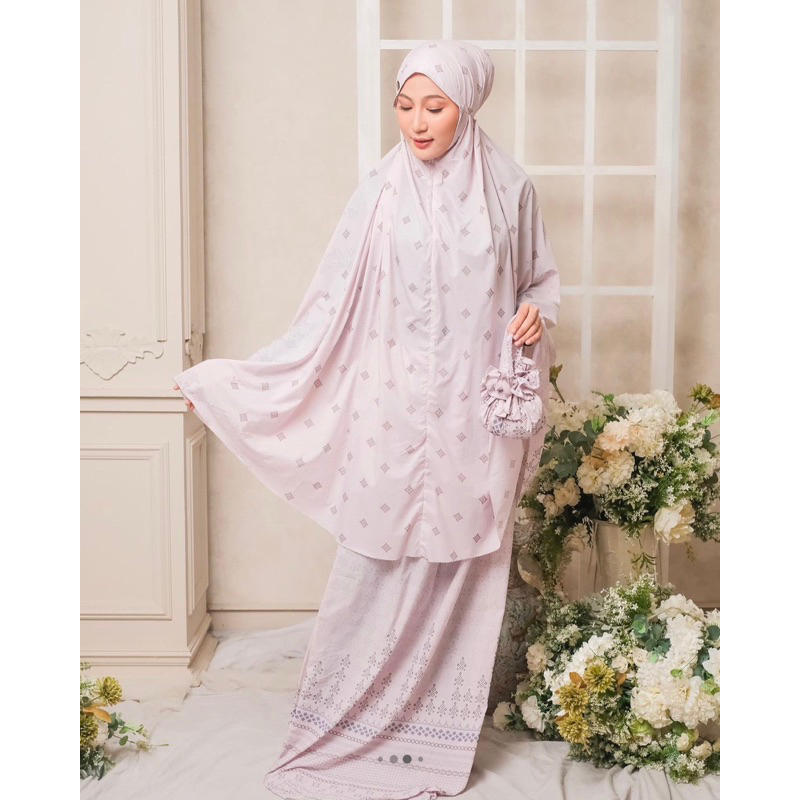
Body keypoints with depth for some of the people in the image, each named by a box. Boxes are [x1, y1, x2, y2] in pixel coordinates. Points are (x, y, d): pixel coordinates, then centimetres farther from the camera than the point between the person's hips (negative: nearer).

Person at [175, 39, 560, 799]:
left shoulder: (508, 186, 1)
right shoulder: (381, 190, -1)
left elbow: (540, 278, 14)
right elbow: (334, 302, -1)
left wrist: (536, 312, -10)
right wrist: (228, 378, -2)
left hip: (476, 412, 1)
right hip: (395, 408, -1)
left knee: (462, 564, 8)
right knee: (377, 562, 3)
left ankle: (437, 726, 24)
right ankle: (342, 721, 20)